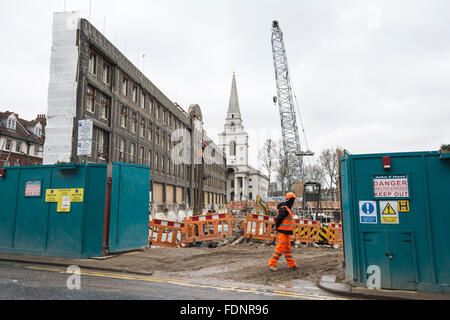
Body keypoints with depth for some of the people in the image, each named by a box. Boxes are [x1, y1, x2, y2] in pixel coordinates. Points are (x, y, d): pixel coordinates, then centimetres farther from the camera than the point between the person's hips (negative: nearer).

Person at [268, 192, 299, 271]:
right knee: (280, 248, -6)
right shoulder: (285, 209, -18)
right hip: (283, 232, -10)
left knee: (287, 248, 15)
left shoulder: (288, 208, 15)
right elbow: (278, 219, -21)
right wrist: (277, 228, -11)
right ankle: (272, 264, 0)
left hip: (286, 233, 10)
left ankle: (291, 264, 23)